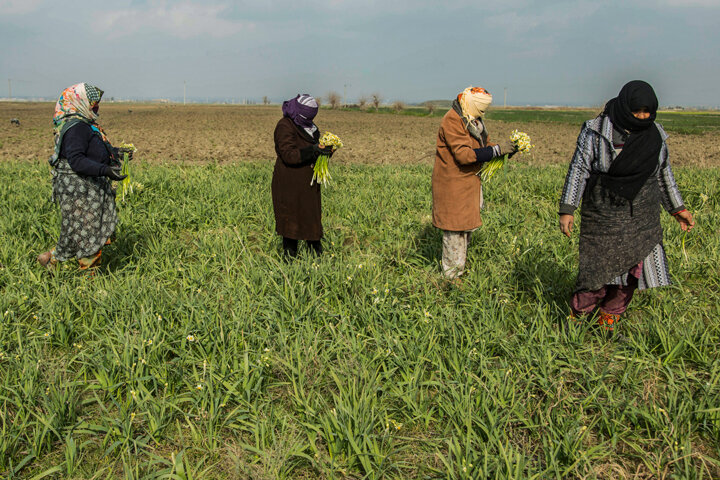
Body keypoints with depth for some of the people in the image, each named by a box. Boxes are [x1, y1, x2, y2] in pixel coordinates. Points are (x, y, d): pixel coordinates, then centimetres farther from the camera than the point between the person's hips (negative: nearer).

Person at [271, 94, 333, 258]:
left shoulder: (307, 125, 12)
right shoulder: (285, 126, -15)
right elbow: (289, 155, -23)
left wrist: (326, 149, -1)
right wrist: (313, 149, -33)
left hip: (308, 182, 8)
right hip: (290, 184, -8)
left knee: (312, 217, 11)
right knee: (291, 220, -1)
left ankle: (318, 256, 18)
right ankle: (290, 256, 8)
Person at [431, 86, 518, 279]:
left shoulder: (473, 119, 8)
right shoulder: (452, 122, -21)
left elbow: (481, 146, 16)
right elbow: (464, 155, -29)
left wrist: (504, 149, -2)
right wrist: (497, 150, -29)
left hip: (468, 180, 10)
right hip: (453, 182, -10)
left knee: (466, 225, 17)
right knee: (455, 228, -2)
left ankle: (460, 268, 30)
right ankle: (452, 274, 9)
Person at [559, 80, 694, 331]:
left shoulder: (655, 134, 7)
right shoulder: (596, 131, -7)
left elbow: (663, 173, 17)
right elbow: (579, 169, -9)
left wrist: (677, 208, 21)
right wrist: (567, 209, -15)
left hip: (642, 218, 4)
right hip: (604, 215, -4)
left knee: (633, 269, 4)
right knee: (599, 269, -4)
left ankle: (609, 319, 22)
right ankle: (577, 315, 19)